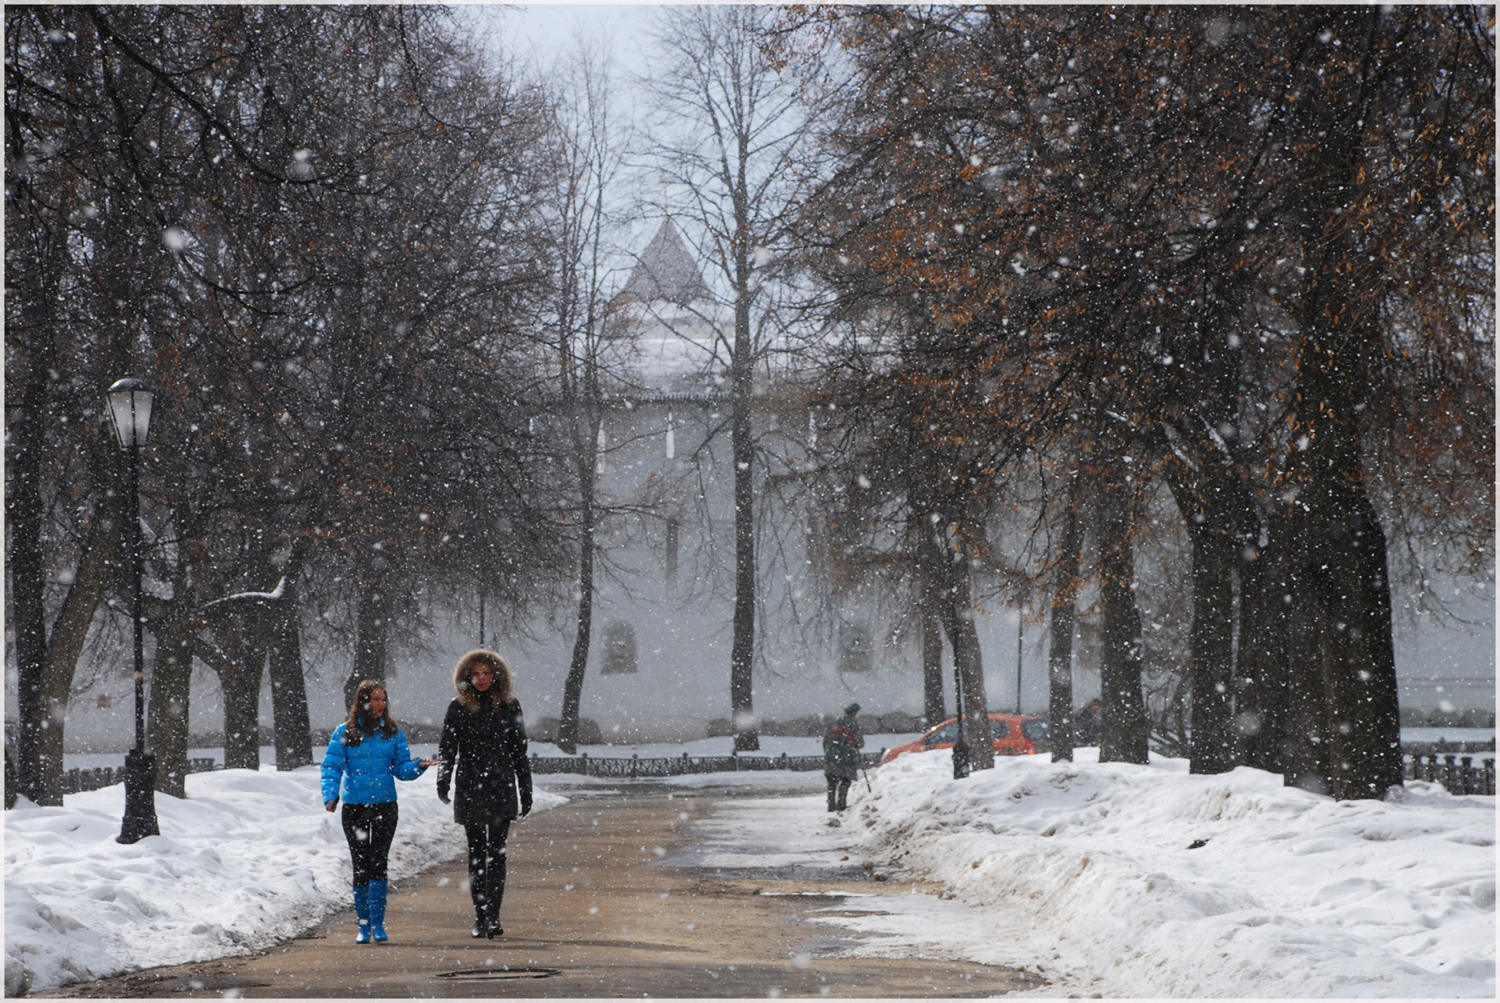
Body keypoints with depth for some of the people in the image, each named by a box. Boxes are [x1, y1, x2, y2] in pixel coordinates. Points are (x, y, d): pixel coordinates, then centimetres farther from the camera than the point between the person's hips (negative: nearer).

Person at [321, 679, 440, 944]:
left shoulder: (392, 732, 5)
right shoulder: (344, 733, 0)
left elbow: (402, 768, 5)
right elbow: (332, 766, -5)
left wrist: (418, 766, -16)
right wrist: (330, 795, -19)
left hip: (385, 805, 0)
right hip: (354, 807, 0)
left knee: (378, 863, -7)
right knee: (361, 865, 5)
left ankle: (377, 922, -3)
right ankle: (364, 924, 15)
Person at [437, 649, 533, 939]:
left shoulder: (509, 706, 6)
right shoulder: (458, 708, 4)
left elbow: (519, 751, 11)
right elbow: (447, 749, -1)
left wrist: (526, 790, 11)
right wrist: (442, 782, -17)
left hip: (502, 789, -1)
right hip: (469, 790, 1)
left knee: (496, 853, -10)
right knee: (476, 854, 7)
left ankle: (493, 917, -16)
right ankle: (480, 918, 14)